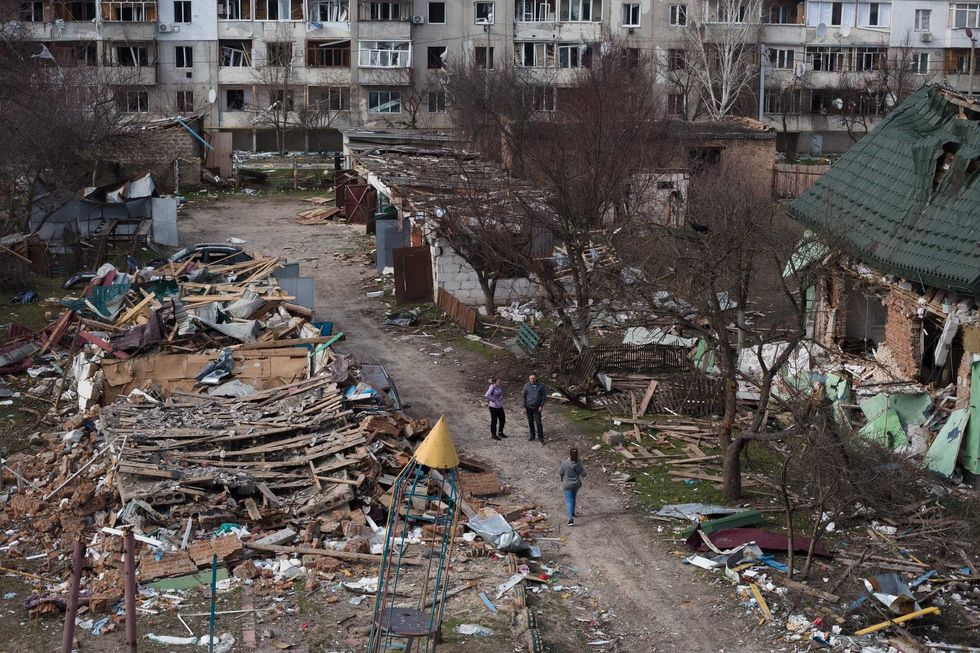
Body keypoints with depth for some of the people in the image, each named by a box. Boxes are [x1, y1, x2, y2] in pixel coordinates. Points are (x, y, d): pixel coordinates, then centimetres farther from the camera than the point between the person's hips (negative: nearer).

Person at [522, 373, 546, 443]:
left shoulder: (541, 386, -5)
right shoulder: (526, 386, -4)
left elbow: (543, 396, 0)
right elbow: (524, 396, 1)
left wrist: (541, 406, -7)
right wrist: (524, 407, -1)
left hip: (537, 408, -1)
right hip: (529, 407, 1)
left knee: (538, 423, -5)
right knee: (530, 422, 9)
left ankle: (540, 438, 2)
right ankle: (532, 436, 23)